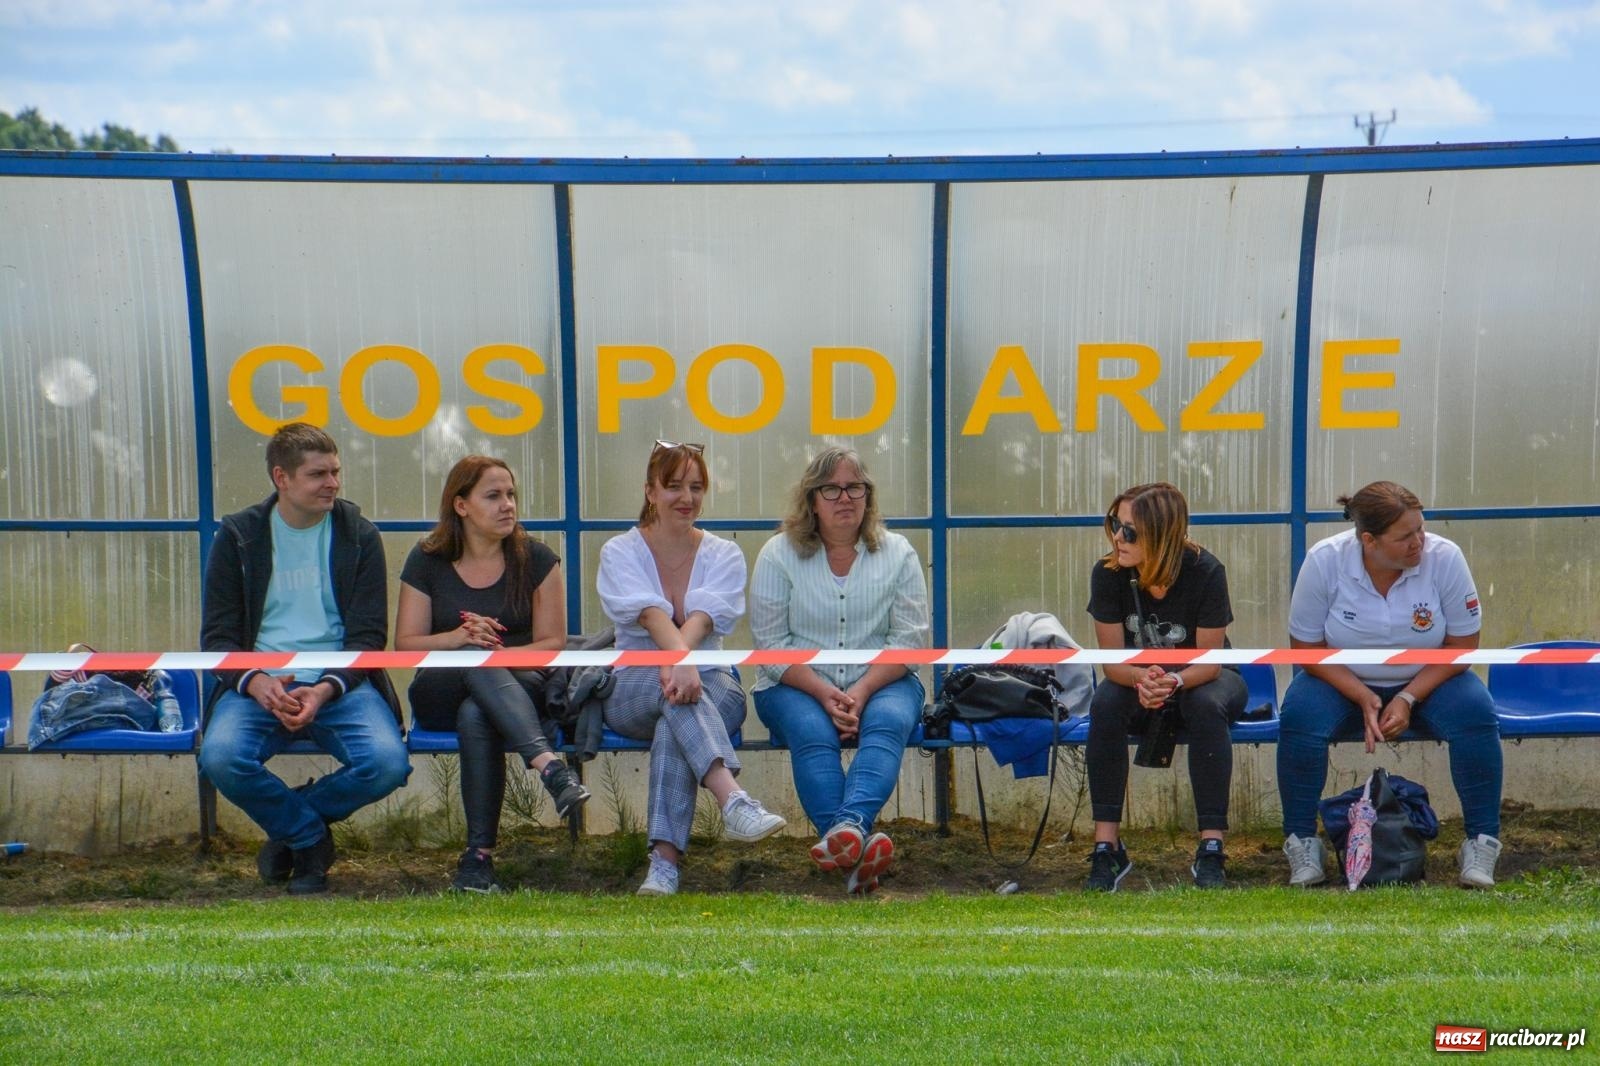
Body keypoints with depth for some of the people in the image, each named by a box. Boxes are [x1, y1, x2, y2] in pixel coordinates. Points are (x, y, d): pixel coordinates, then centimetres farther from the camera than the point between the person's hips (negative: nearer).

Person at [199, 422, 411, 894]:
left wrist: (326, 689, -17)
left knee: (387, 763, -28)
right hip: (260, 683, 0)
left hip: (341, 683, 0)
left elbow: (368, 636, 2)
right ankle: (311, 838, -2)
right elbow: (218, 636, 4)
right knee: (221, 757, -31)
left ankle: (290, 823, 4)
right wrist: (255, 681, -18)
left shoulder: (359, 536, 6)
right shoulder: (238, 536, 6)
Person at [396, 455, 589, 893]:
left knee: (476, 713, -38)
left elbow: (553, 643, 0)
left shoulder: (535, 560, 6)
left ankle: (479, 854, -43)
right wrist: (456, 638, -18)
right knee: (477, 663, -38)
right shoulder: (428, 561, 7)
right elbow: (405, 643, 2)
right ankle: (549, 766, -57)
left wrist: (499, 651, -18)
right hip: (440, 694, 0)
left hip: (523, 686, 0)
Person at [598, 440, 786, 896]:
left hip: (712, 683, 1)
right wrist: (678, 660, -38)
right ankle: (733, 800, -59)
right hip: (631, 690, -1)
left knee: (679, 705, -36)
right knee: (676, 691, -37)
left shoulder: (724, 555, 8)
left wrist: (681, 658, -36)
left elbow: (702, 618, -13)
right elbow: (652, 616, -17)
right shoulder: (620, 553, 4)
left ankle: (665, 860, -46)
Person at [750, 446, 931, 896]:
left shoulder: (898, 554, 8)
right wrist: (823, 693, -16)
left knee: (888, 722, -33)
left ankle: (849, 826, -56)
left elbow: (909, 639, 0)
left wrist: (861, 693, -16)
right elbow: (771, 643, -2)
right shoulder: (779, 555, 4)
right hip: (797, 686, -1)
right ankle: (855, 850, -51)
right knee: (812, 732, -33)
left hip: (881, 682, 1)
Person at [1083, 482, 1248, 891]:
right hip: (1137, 678, 2)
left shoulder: (1205, 572, -24)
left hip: (1199, 679, -2)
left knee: (1207, 706, -36)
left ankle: (1210, 847, -32)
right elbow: (1113, 660, -16)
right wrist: (1141, 679, -39)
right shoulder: (1108, 574, -18)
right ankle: (1106, 846, -27)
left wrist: (1174, 681, -43)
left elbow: (1209, 662, -22)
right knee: (1105, 704, -31)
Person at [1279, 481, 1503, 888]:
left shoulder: (1444, 558, -18)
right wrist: (1363, 698, -23)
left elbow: (1461, 646, -10)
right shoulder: (1323, 561, -18)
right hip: (1344, 681, 0)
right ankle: (1301, 843, -12)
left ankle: (1482, 843, -13)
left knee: (1475, 714, -29)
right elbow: (1307, 648, -10)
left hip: (1427, 680, 0)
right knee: (1300, 716, -30)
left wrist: (1408, 699, -22)